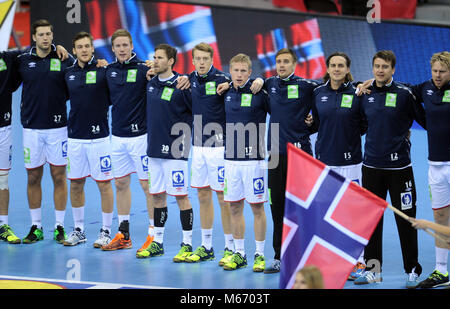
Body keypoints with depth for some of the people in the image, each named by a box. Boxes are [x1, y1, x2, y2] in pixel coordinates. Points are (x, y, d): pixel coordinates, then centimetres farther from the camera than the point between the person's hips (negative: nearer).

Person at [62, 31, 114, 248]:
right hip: (75, 137, 4)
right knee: (76, 183, 9)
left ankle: (106, 231, 9)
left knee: (104, 183, 0)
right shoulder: (68, 74, 8)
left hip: (99, 136, -4)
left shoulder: (103, 71, -5)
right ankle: (78, 230, 21)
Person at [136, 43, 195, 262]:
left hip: (174, 151, -7)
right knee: (157, 195, 12)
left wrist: (186, 135, -7)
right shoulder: (151, 84, 8)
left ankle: (187, 244, 3)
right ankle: (157, 242, 19)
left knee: (181, 196, -2)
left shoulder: (181, 86, -12)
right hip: (154, 149, 7)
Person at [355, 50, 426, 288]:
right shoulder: (365, 95, 7)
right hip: (371, 166, 4)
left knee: (406, 220, 0)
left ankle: (412, 271, 9)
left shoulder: (404, 94, -5)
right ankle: (373, 269, 17)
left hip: (398, 166, -4)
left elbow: (425, 121, -3)